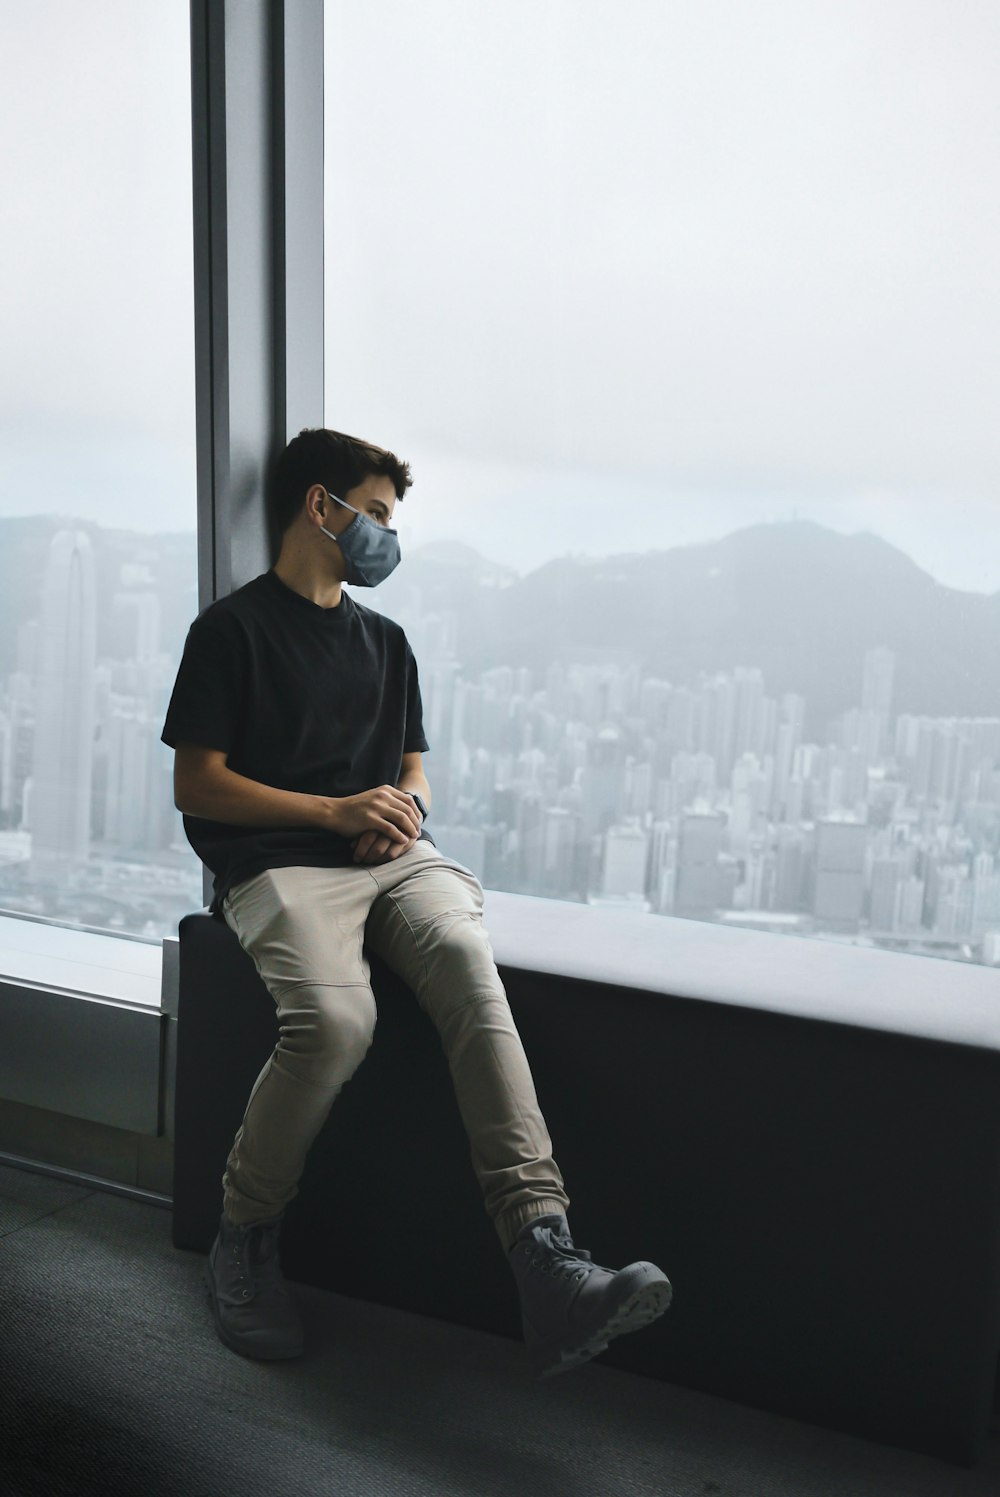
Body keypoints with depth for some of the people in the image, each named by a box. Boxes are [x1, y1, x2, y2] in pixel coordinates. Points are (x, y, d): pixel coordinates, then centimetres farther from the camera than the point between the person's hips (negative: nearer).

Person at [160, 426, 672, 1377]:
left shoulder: (384, 641, 25)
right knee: (335, 1020, -33)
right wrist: (337, 811, -10)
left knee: (468, 965, -29)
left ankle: (547, 1270, -38)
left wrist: (405, 809, 2)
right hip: (279, 863, -4)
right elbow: (196, 786, -1)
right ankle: (243, 1244, -4)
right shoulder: (232, 629, 5)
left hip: (395, 857, 5)